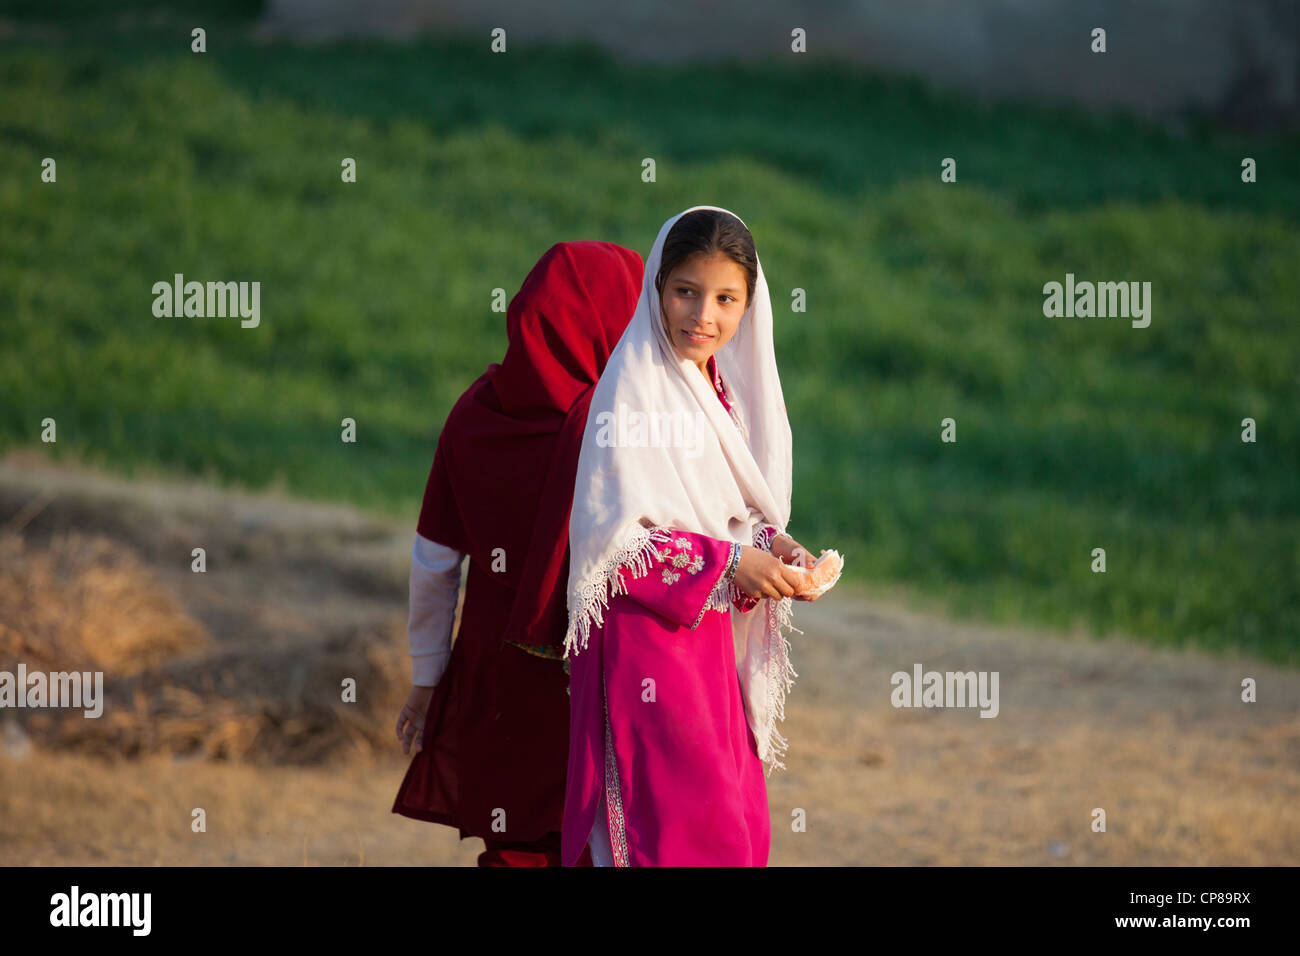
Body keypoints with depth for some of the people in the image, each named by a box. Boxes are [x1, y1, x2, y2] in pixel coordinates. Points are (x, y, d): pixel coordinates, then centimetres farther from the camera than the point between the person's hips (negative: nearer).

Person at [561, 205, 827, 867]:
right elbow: (613, 538, -18)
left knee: (743, 828, 8)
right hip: (647, 642, -8)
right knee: (693, 835, -10)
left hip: (711, 639, 8)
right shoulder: (634, 387, -13)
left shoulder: (723, 390, 10)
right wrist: (727, 564, -20)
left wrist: (768, 545, -2)